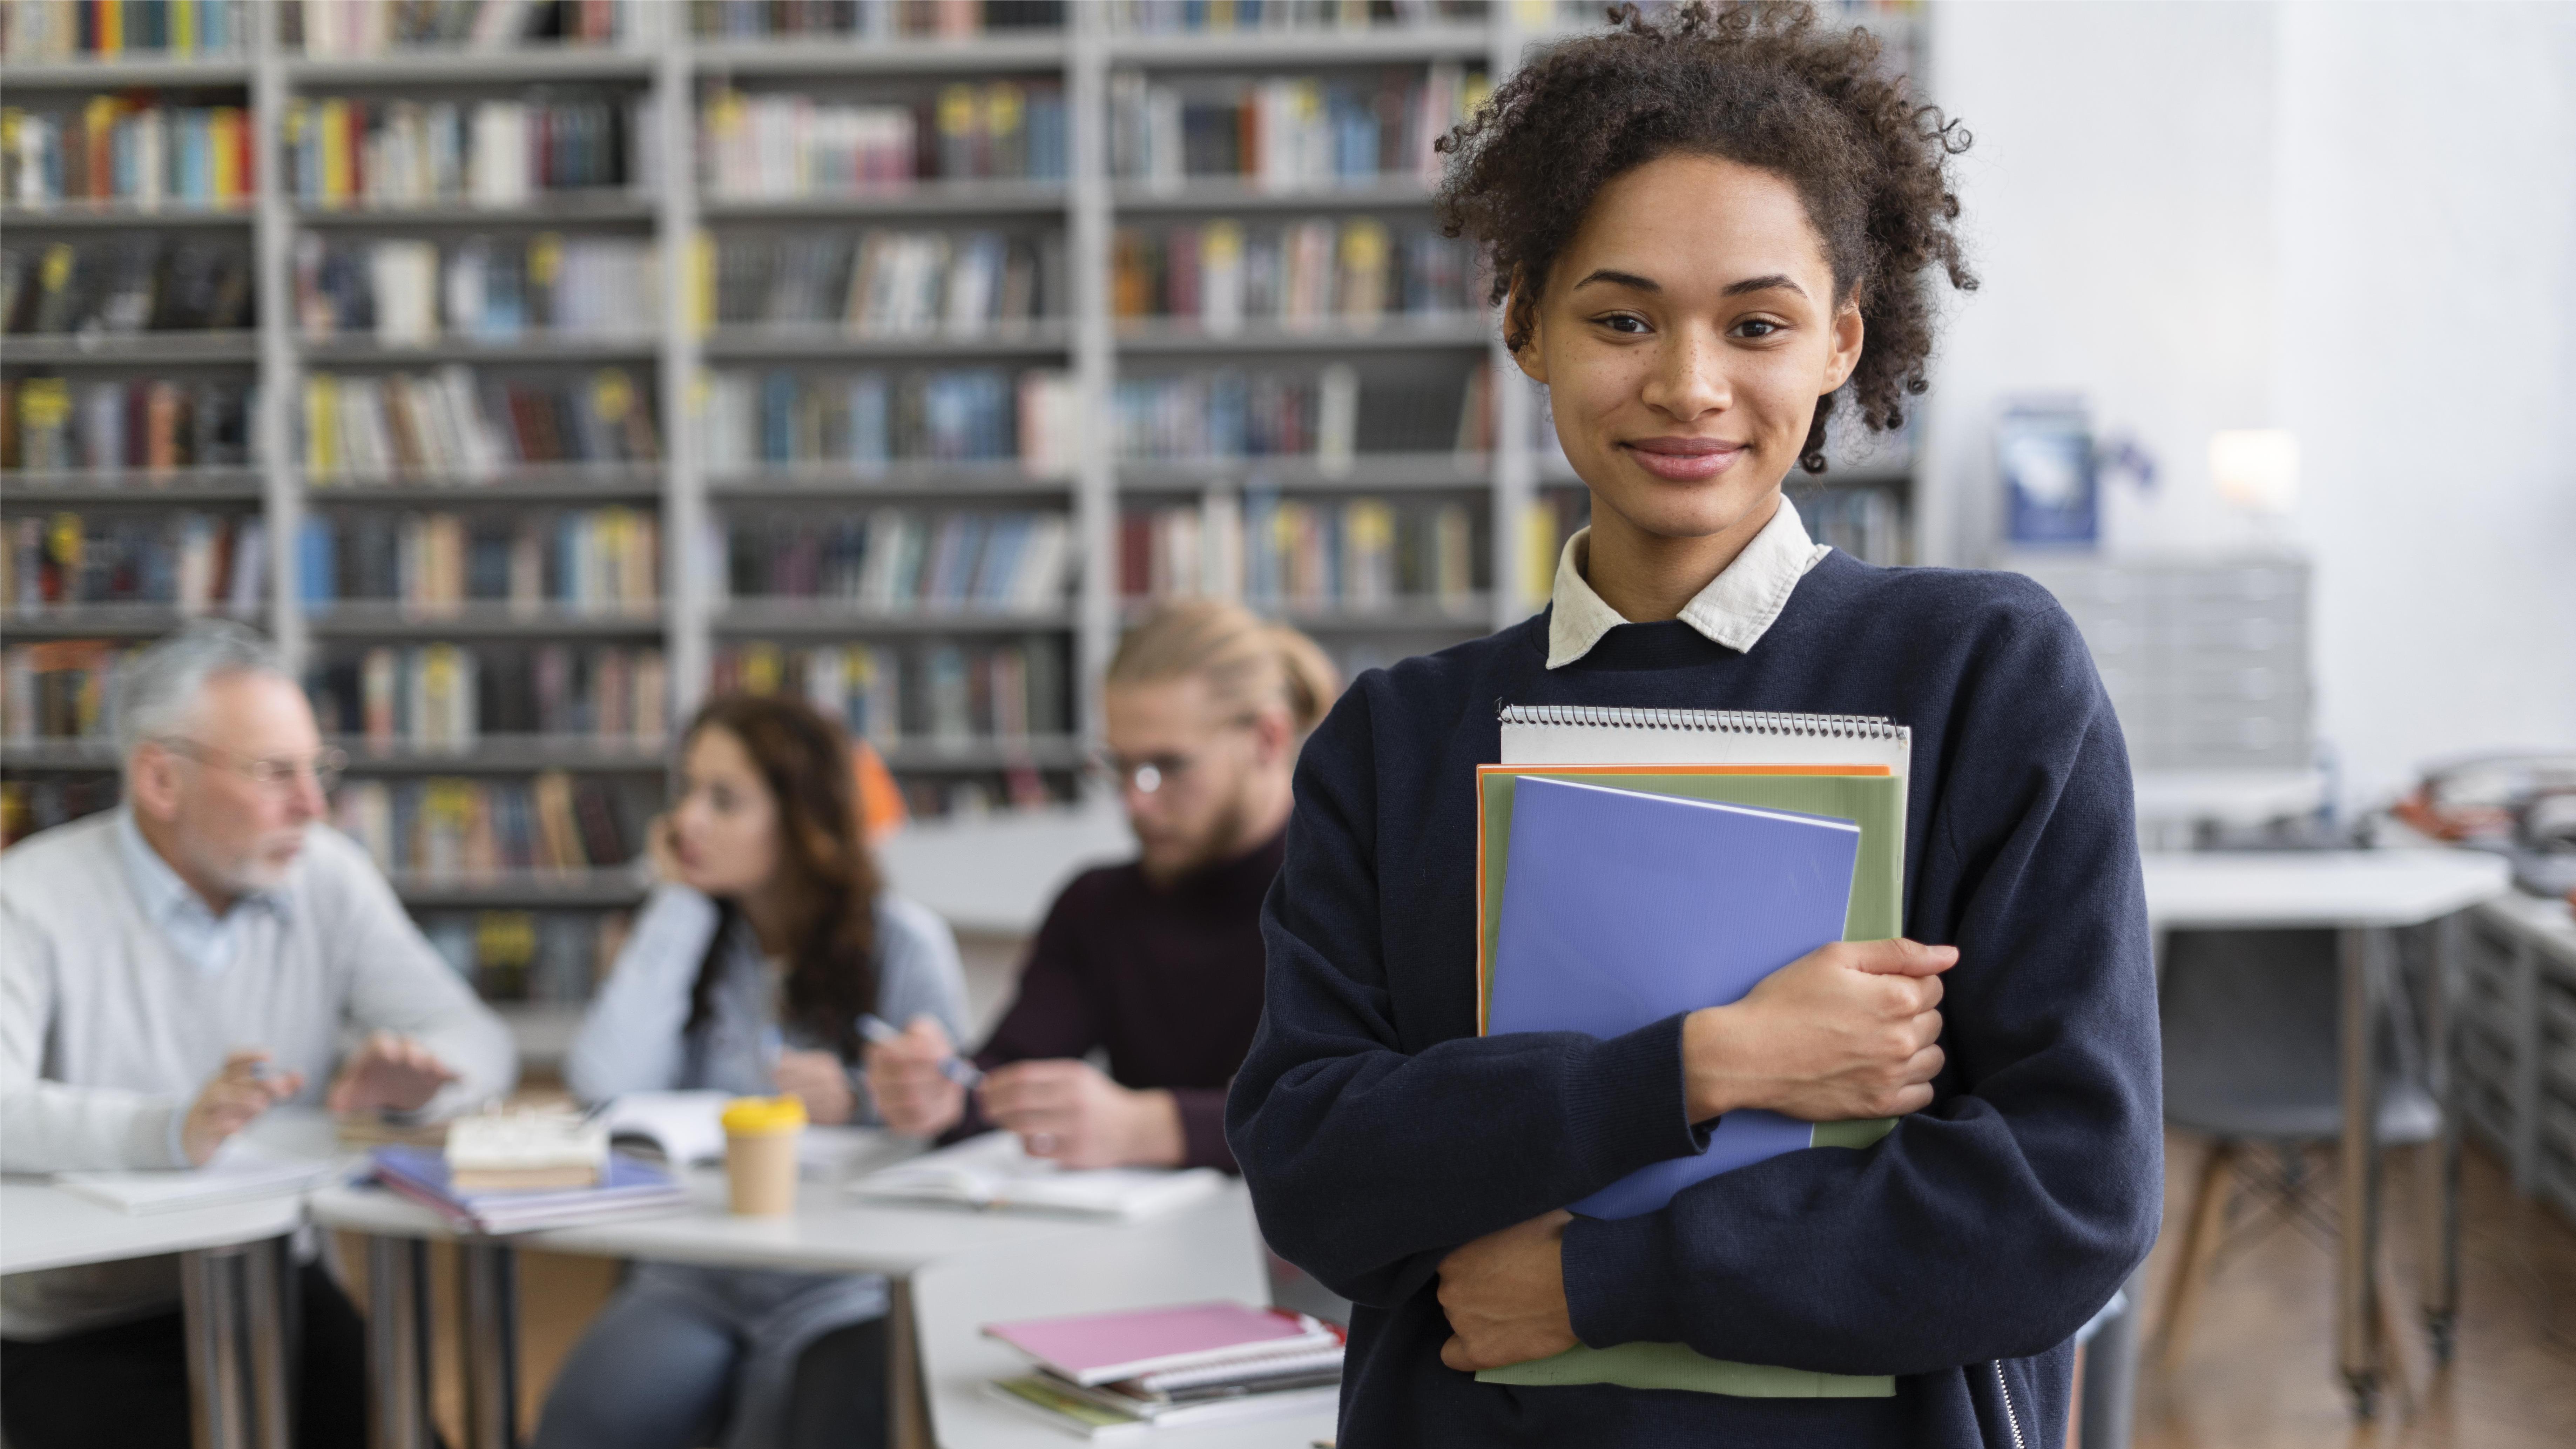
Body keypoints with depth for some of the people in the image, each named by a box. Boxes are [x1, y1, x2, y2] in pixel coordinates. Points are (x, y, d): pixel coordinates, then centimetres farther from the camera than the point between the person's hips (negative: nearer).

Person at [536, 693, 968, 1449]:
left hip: (848, 1291, -2)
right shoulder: (690, 933, 10)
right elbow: (605, 1086, -7)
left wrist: (861, 1102, -19)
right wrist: (678, 905, -3)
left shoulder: (904, 942, 0)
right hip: (697, 1282, 3)